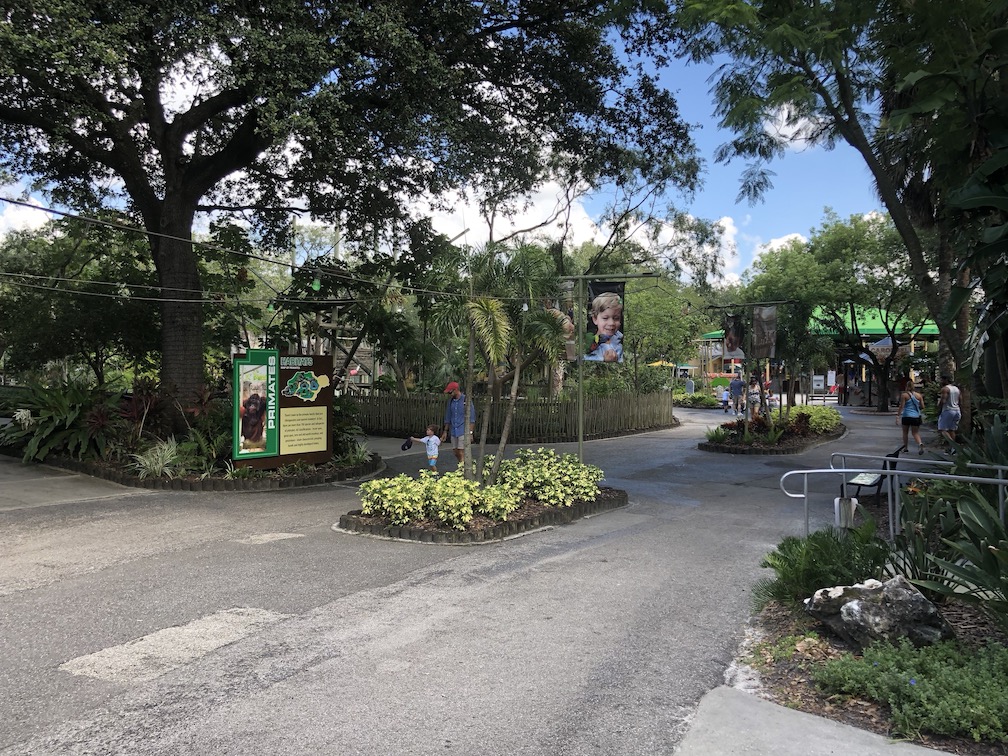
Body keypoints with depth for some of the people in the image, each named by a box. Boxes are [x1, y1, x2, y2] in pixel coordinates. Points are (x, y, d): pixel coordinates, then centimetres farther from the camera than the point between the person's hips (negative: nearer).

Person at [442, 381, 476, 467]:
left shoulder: (466, 400, -8)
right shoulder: (450, 401, 10)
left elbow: (471, 418, -9)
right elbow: (448, 417, 18)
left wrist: (470, 432, -14)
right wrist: (445, 431, 16)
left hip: (463, 431, -6)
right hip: (453, 431, 6)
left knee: (461, 453, -10)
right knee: (456, 452, 8)